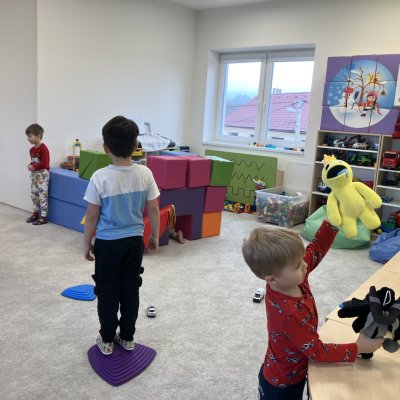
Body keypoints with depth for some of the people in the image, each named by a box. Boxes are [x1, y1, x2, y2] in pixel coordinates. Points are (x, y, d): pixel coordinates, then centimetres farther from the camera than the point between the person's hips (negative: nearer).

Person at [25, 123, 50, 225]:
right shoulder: (32, 150, 9)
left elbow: (44, 164, -21)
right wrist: (30, 166, -3)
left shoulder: (43, 148, -16)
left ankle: (43, 217, 2)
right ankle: (36, 213, 30)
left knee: (42, 196, -5)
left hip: (42, 174, -9)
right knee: (33, 195, 16)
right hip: (34, 174, 9)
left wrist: (34, 167, -15)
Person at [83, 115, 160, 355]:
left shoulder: (100, 178, -18)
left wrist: (87, 244, 3)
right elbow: (153, 210, -3)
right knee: (130, 290, 16)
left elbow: (92, 216, -11)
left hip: (107, 243, -3)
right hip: (134, 241, 3)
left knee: (107, 292, 13)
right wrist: (155, 236, 12)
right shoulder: (145, 173, -11)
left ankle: (107, 340, 27)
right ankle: (127, 338, 30)